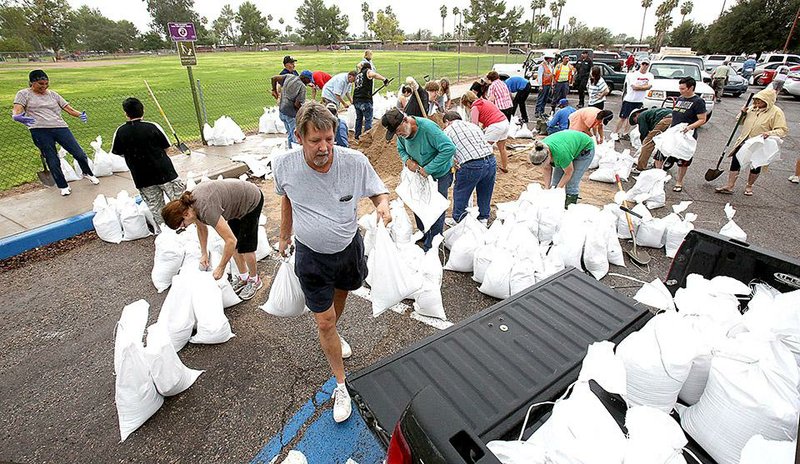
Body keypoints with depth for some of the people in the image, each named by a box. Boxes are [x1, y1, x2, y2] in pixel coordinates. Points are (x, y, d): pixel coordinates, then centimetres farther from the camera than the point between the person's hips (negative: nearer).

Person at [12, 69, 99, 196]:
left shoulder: (53, 94, 15)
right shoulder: (24, 94, 6)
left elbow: (68, 108, 8)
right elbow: (17, 109, -7)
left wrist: (80, 114, -14)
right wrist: (16, 116, -31)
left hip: (60, 127, 2)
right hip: (40, 132, -2)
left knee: (79, 154, -3)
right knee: (53, 162, 3)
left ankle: (88, 173, 25)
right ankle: (63, 186, 16)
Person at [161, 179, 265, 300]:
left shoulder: (206, 210, -36)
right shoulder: (189, 202, -9)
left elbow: (231, 241, -34)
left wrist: (220, 268, -23)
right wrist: (204, 253, 10)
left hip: (252, 201, -8)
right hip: (238, 202, 8)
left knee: (244, 246, -1)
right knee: (235, 246, 11)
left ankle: (255, 281, 21)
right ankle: (243, 277, 30)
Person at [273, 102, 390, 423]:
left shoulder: (355, 162, -22)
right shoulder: (284, 165, -18)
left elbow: (378, 191, -7)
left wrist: (383, 204, -32)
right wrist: (284, 237, 15)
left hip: (348, 248, 2)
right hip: (311, 255, -1)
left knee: (341, 294, 29)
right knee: (324, 322, 4)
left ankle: (333, 334, 64)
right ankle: (341, 384, 25)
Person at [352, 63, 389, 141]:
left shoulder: (357, 75, 23)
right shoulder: (368, 72, 3)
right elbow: (374, 74, -22)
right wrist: (384, 79, -22)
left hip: (356, 100, 7)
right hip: (365, 100, -7)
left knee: (359, 119, 16)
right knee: (368, 119, -3)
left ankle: (357, 136, 20)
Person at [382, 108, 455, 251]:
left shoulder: (427, 127, -32)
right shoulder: (402, 133, -9)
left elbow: (450, 148, -35)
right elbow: (401, 149, 11)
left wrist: (428, 169, -32)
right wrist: (407, 160, -14)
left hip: (439, 174, -7)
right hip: (421, 174, 7)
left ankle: (430, 247, 14)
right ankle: (424, 235, 38)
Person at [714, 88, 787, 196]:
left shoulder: (776, 112, -10)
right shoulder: (752, 108, 5)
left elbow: (783, 130, -13)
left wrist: (770, 133, -32)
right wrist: (743, 114, -1)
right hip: (743, 142, 4)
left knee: (755, 167, 11)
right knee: (735, 163, -1)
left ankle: (749, 186, 27)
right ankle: (729, 186, 3)